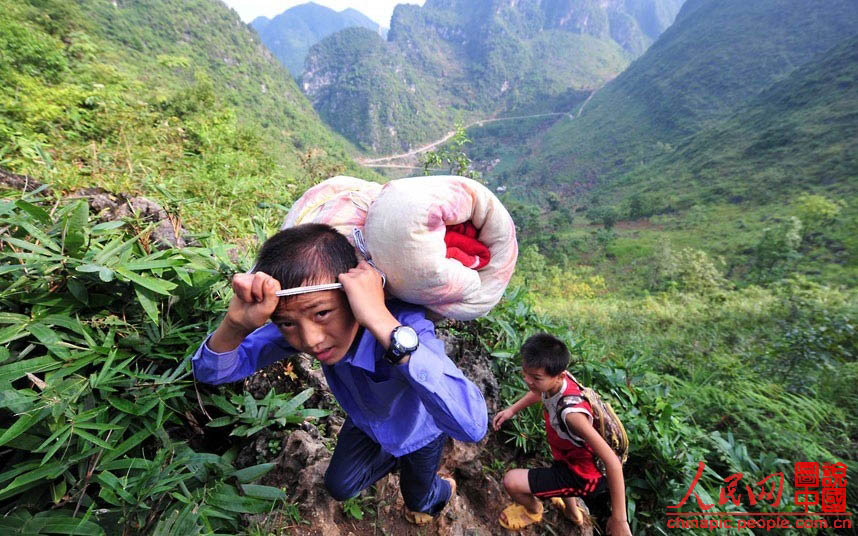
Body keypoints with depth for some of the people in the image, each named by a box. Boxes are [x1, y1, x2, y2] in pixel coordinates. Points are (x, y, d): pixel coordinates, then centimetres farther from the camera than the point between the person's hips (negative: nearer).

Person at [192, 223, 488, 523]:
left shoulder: (405, 322, -46)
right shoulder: (301, 322, -30)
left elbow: (472, 426, -59)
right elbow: (211, 371, -23)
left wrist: (383, 324, -64)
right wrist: (235, 324, -45)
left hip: (419, 428, -3)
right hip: (365, 421, 4)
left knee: (417, 495, 24)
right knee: (340, 487, 25)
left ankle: (438, 495, 61)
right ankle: (394, 458, 53)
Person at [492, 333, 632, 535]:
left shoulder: (571, 413, -44)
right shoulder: (556, 379, -22)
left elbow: (613, 462, -37)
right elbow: (539, 392, 4)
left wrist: (619, 519, -29)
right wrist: (512, 410, 3)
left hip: (581, 475, -7)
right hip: (571, 457, 7)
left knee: (511, 481, -10)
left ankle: (533, 512, 27)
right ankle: (572, 511, 70)